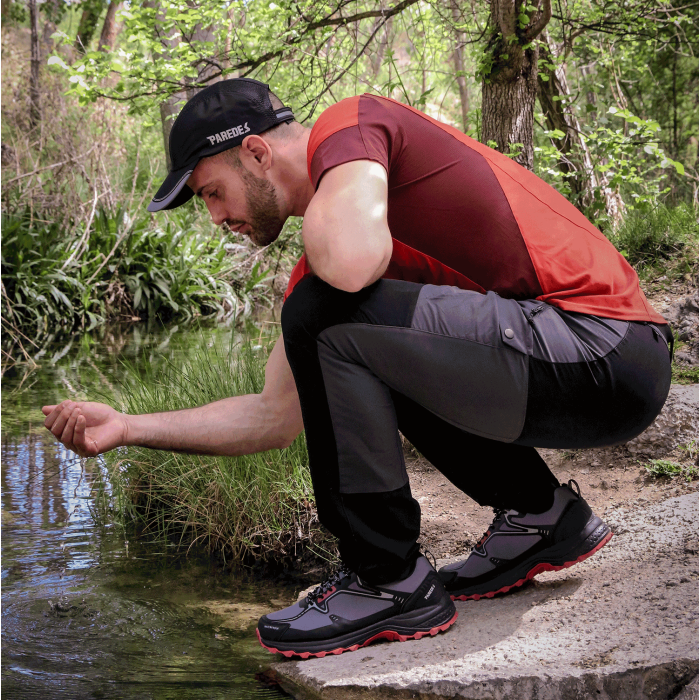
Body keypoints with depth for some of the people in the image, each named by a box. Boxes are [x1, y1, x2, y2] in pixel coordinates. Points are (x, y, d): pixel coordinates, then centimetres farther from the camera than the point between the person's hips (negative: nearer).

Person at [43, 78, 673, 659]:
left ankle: (390, 582, -5)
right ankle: (540, 514, 20)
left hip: (611, 353, -10)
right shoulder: (319, 260, 16)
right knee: (368, 366, 26)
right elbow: (277, 415, 18)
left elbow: (351, 260, -30)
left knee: (329, 318, -19)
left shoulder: (351, 123, -7)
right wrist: (128, 427, 18)